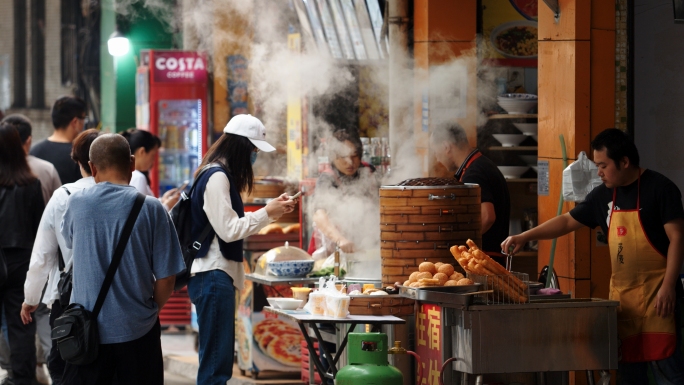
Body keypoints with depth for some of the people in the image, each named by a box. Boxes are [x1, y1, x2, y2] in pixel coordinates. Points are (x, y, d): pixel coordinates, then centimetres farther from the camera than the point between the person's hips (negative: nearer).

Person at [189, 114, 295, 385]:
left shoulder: (220, 175, 17)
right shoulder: (217, 177, -14)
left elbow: (234, 224, 21)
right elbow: (228, 230, -18)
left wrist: (271, 213, 12)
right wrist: (267, 213, -9)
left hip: (217, 275, 11)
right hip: (213, 276, -11)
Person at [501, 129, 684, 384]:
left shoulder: (659, 188, -7)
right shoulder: (603, 195, 12)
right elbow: (568, 221, 19)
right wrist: (525, 237, 10)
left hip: (656, 293, -7)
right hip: (621, 293, 7)